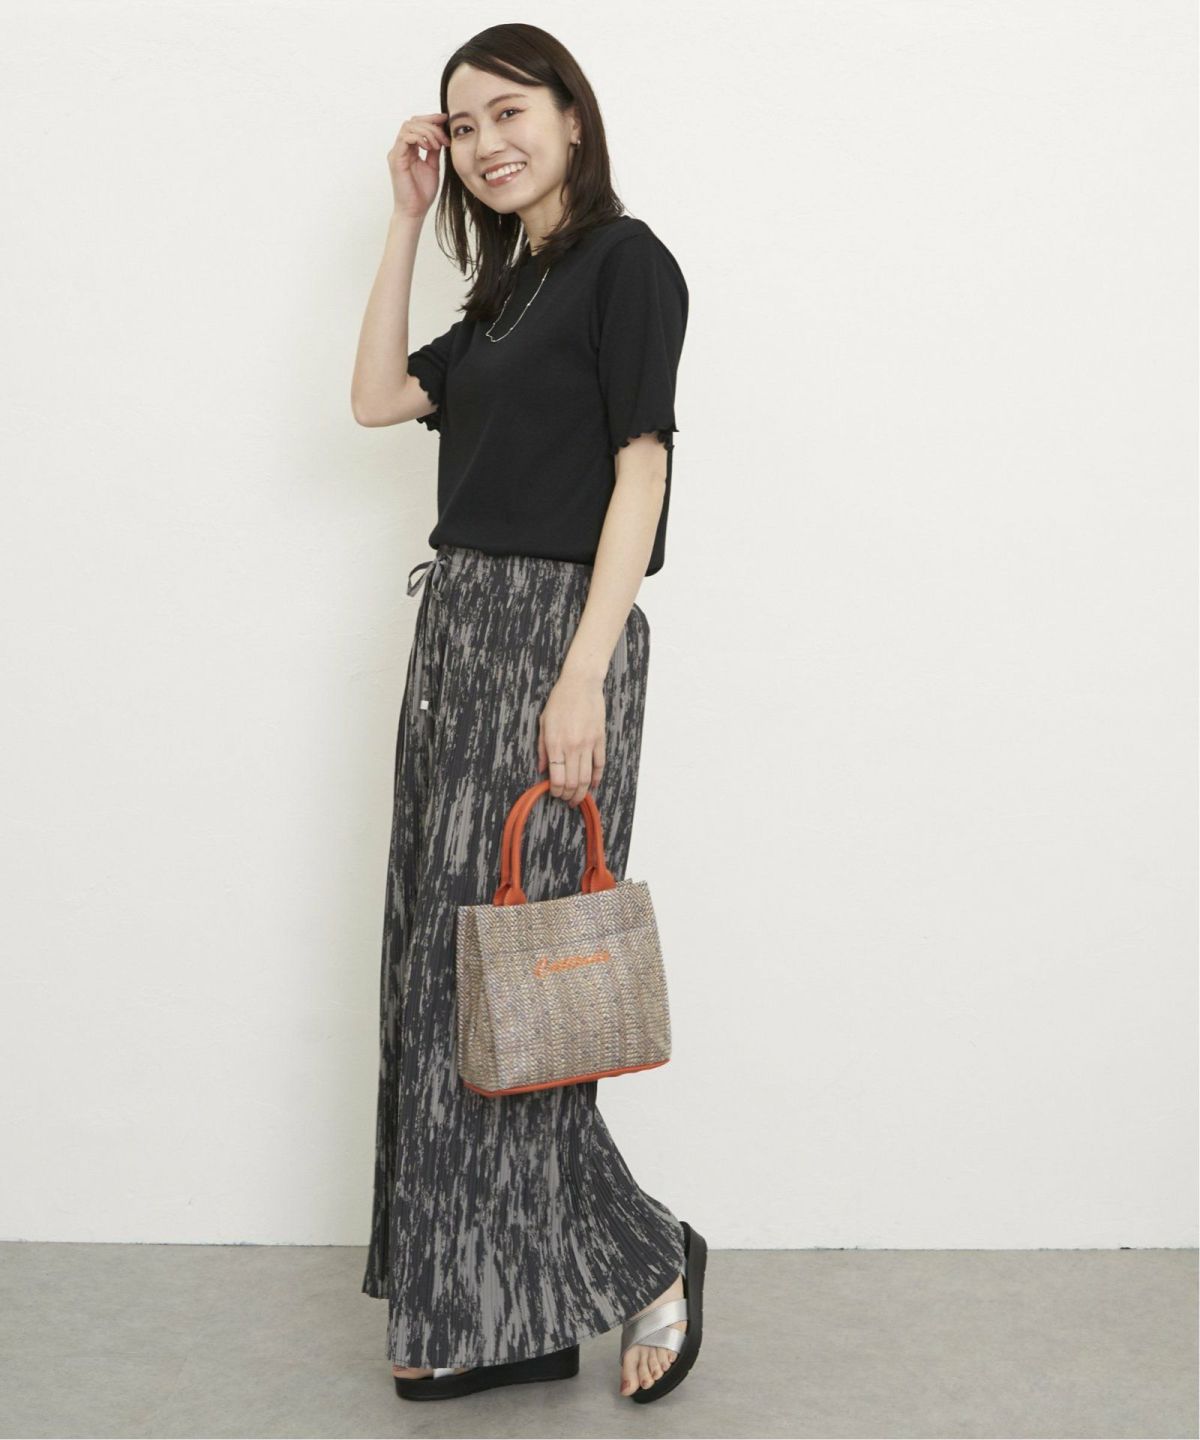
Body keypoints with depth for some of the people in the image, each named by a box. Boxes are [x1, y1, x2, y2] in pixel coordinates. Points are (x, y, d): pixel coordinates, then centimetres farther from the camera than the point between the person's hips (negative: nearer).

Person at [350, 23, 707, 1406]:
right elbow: (377, 397, 14)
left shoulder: (625, 260, -4)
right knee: (443, 968, 7)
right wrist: (406, 217, 13)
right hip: (458, 629, 9)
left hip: (552, 632, -9)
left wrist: (584, 678, -20)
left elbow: (642, 469, -12)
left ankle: (640, 1260, 10)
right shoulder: (507, 293, 20)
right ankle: (488, 1316, 14)